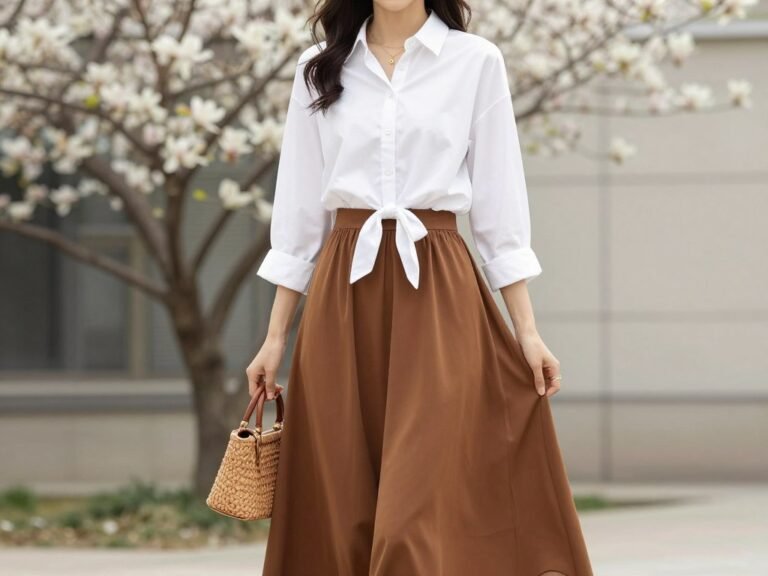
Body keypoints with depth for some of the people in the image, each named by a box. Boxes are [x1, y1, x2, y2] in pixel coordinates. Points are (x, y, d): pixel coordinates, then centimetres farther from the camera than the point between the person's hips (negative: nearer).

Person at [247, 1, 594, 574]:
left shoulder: (476, 61, 3)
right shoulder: (319, 69, 10)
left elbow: (500, 204, 3)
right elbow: (300, 209, 12)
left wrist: (527, 330, -1)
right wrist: (276, 336, 8)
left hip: (439, 295, -3)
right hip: (342, 297, 3)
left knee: (427, 504, -11)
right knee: (341, 507, 3)